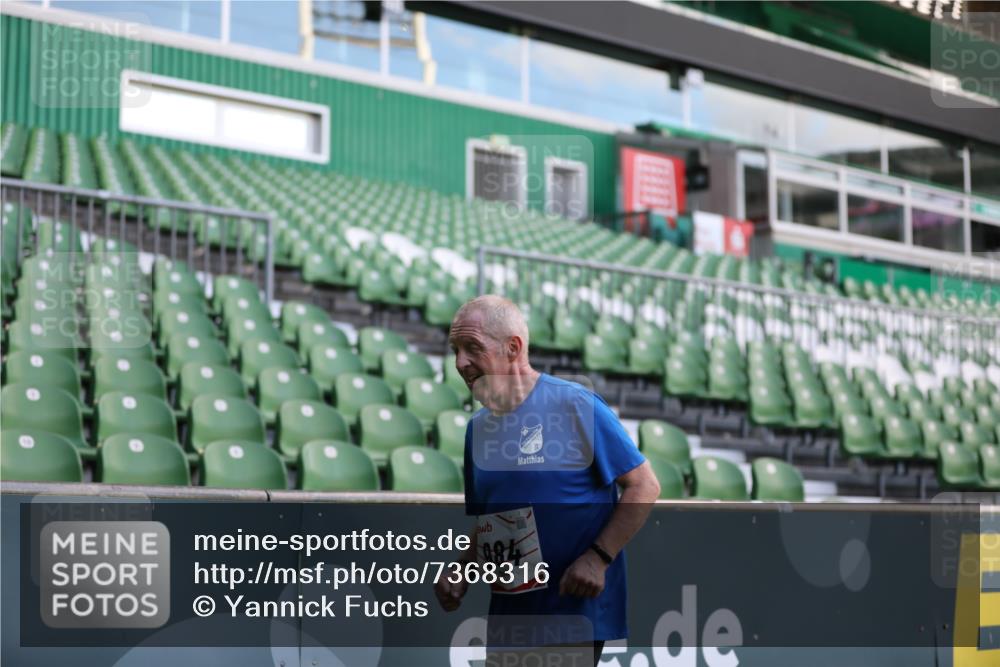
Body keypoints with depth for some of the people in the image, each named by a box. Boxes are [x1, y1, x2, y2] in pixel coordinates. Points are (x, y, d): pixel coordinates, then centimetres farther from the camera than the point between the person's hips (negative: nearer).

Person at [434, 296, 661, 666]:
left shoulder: (575, 405, -10)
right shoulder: (478, 428, 10)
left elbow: (644, 487, -9)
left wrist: (598, 557, -19)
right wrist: (461, 575, 2)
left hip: (573, 609, -7)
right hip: (507, 618, 7)